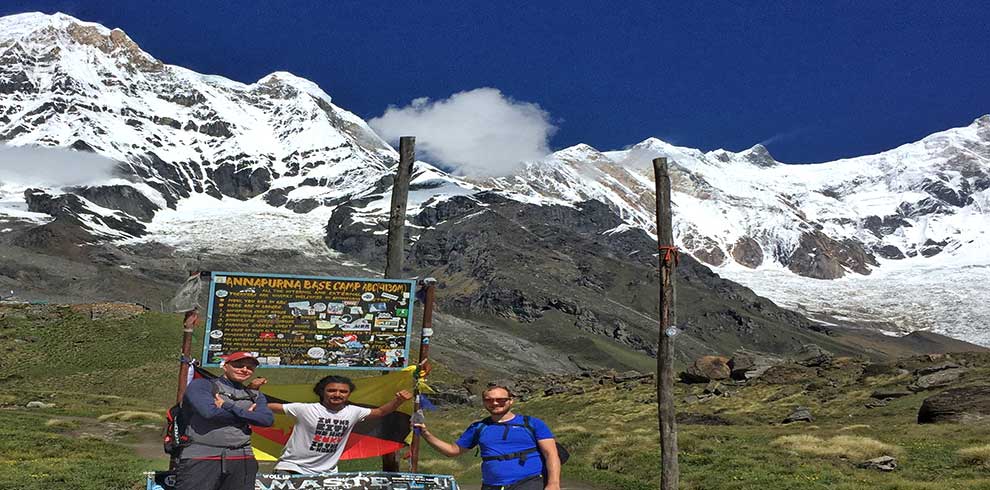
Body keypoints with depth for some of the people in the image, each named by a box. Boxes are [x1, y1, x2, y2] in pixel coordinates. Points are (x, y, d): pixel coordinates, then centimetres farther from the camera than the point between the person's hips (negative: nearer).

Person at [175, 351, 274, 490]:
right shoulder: (201, 385, 6)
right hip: (200, 458, -4)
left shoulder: (256, 396, 19)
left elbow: (268, 419, -1)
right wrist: (246, 414, 0)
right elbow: (209, 411, -14)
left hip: (242, 462, 5)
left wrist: (227, 406, -4)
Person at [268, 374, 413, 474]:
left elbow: (381, 412, 11)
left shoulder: (353, 412, 2)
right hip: (292, 468, -4)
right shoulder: (305, 409, -11)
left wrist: (398, 400, -6)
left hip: (326, 472, 4)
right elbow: (269, 407, -11)